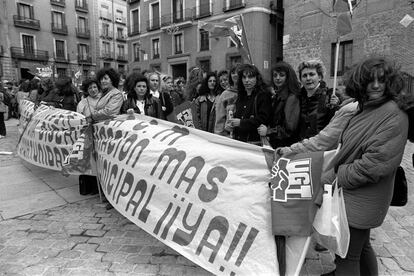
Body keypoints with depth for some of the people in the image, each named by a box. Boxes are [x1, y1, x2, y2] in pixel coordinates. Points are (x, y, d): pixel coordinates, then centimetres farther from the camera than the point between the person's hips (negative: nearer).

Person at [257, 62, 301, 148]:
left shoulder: (292, 98, -14)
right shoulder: (276, 97, 12)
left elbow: (290, 129, -18)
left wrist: (268, 131, -13)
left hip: (287, 146, -7)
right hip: (275, 145, 7)